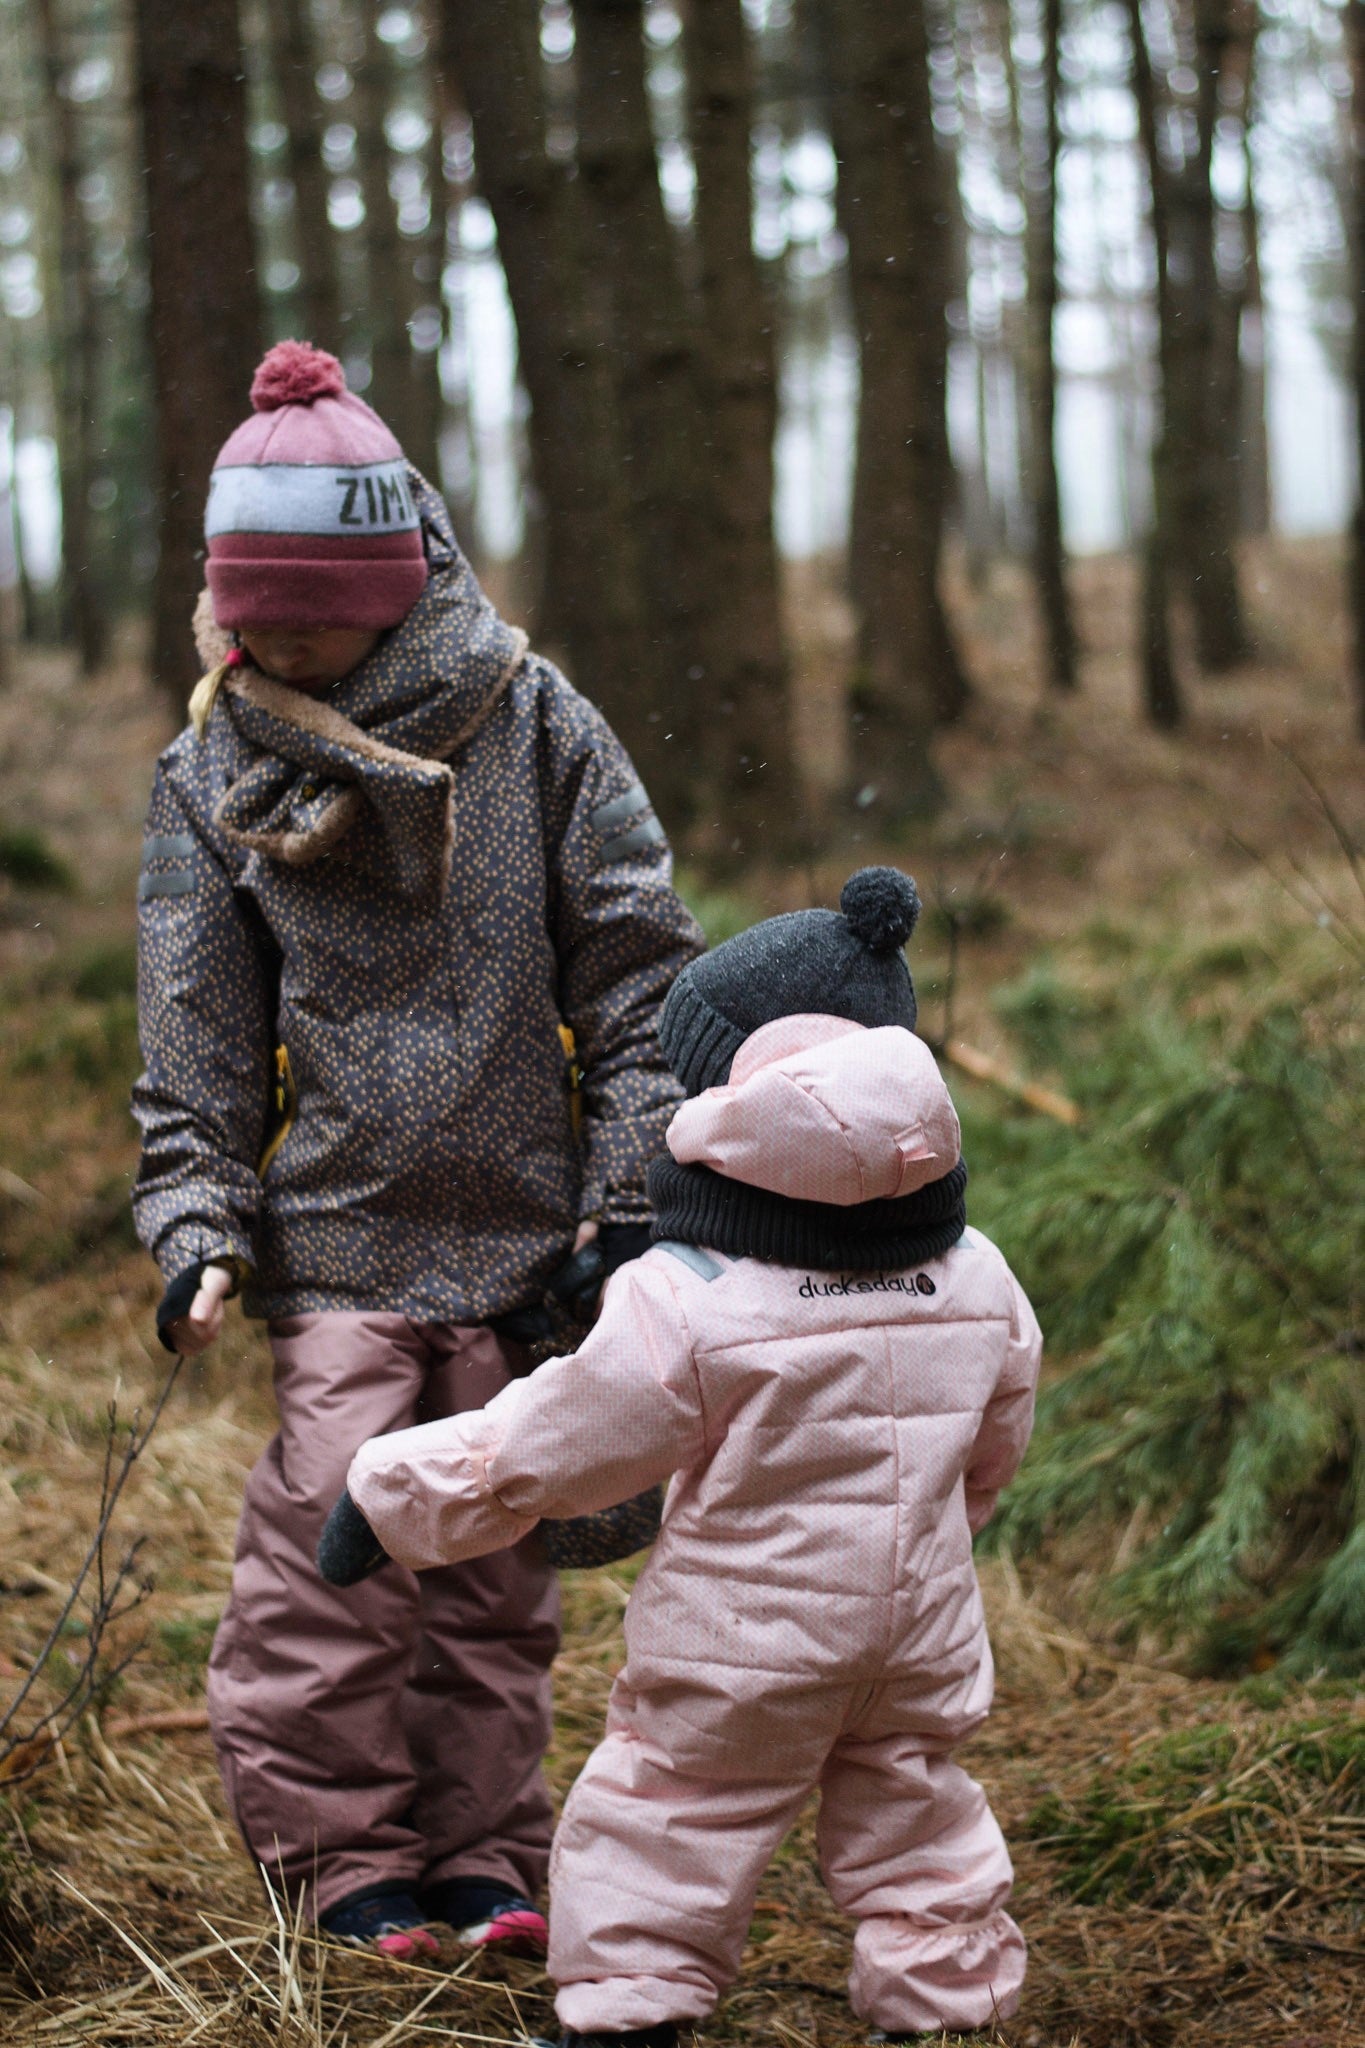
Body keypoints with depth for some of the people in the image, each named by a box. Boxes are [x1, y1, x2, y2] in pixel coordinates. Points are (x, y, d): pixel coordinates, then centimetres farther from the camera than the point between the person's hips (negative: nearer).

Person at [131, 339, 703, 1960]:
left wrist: (635, 1180, -5)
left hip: (522, 1230, 0)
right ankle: (349, 1858, 10)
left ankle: (484, 1856, 21)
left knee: (496, 1552, 8)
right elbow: (195, 1036, 3)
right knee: (334, 1541, -7)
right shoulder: (212, 778, 3)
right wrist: (199, 1223, -8)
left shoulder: (530, 723, -1)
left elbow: (635, 960, 1)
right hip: (335, 1235, 0)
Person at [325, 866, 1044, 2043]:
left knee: (659, 1828, 10)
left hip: (738, 1648, -5)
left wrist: (393, 1493, -1)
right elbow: (993, 1453, 13)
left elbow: (548, 1446, -13)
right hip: (922, 1634, 5)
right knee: (914, 1821, 19)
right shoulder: (977, 1284, -3)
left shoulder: (685, 1305, -20)